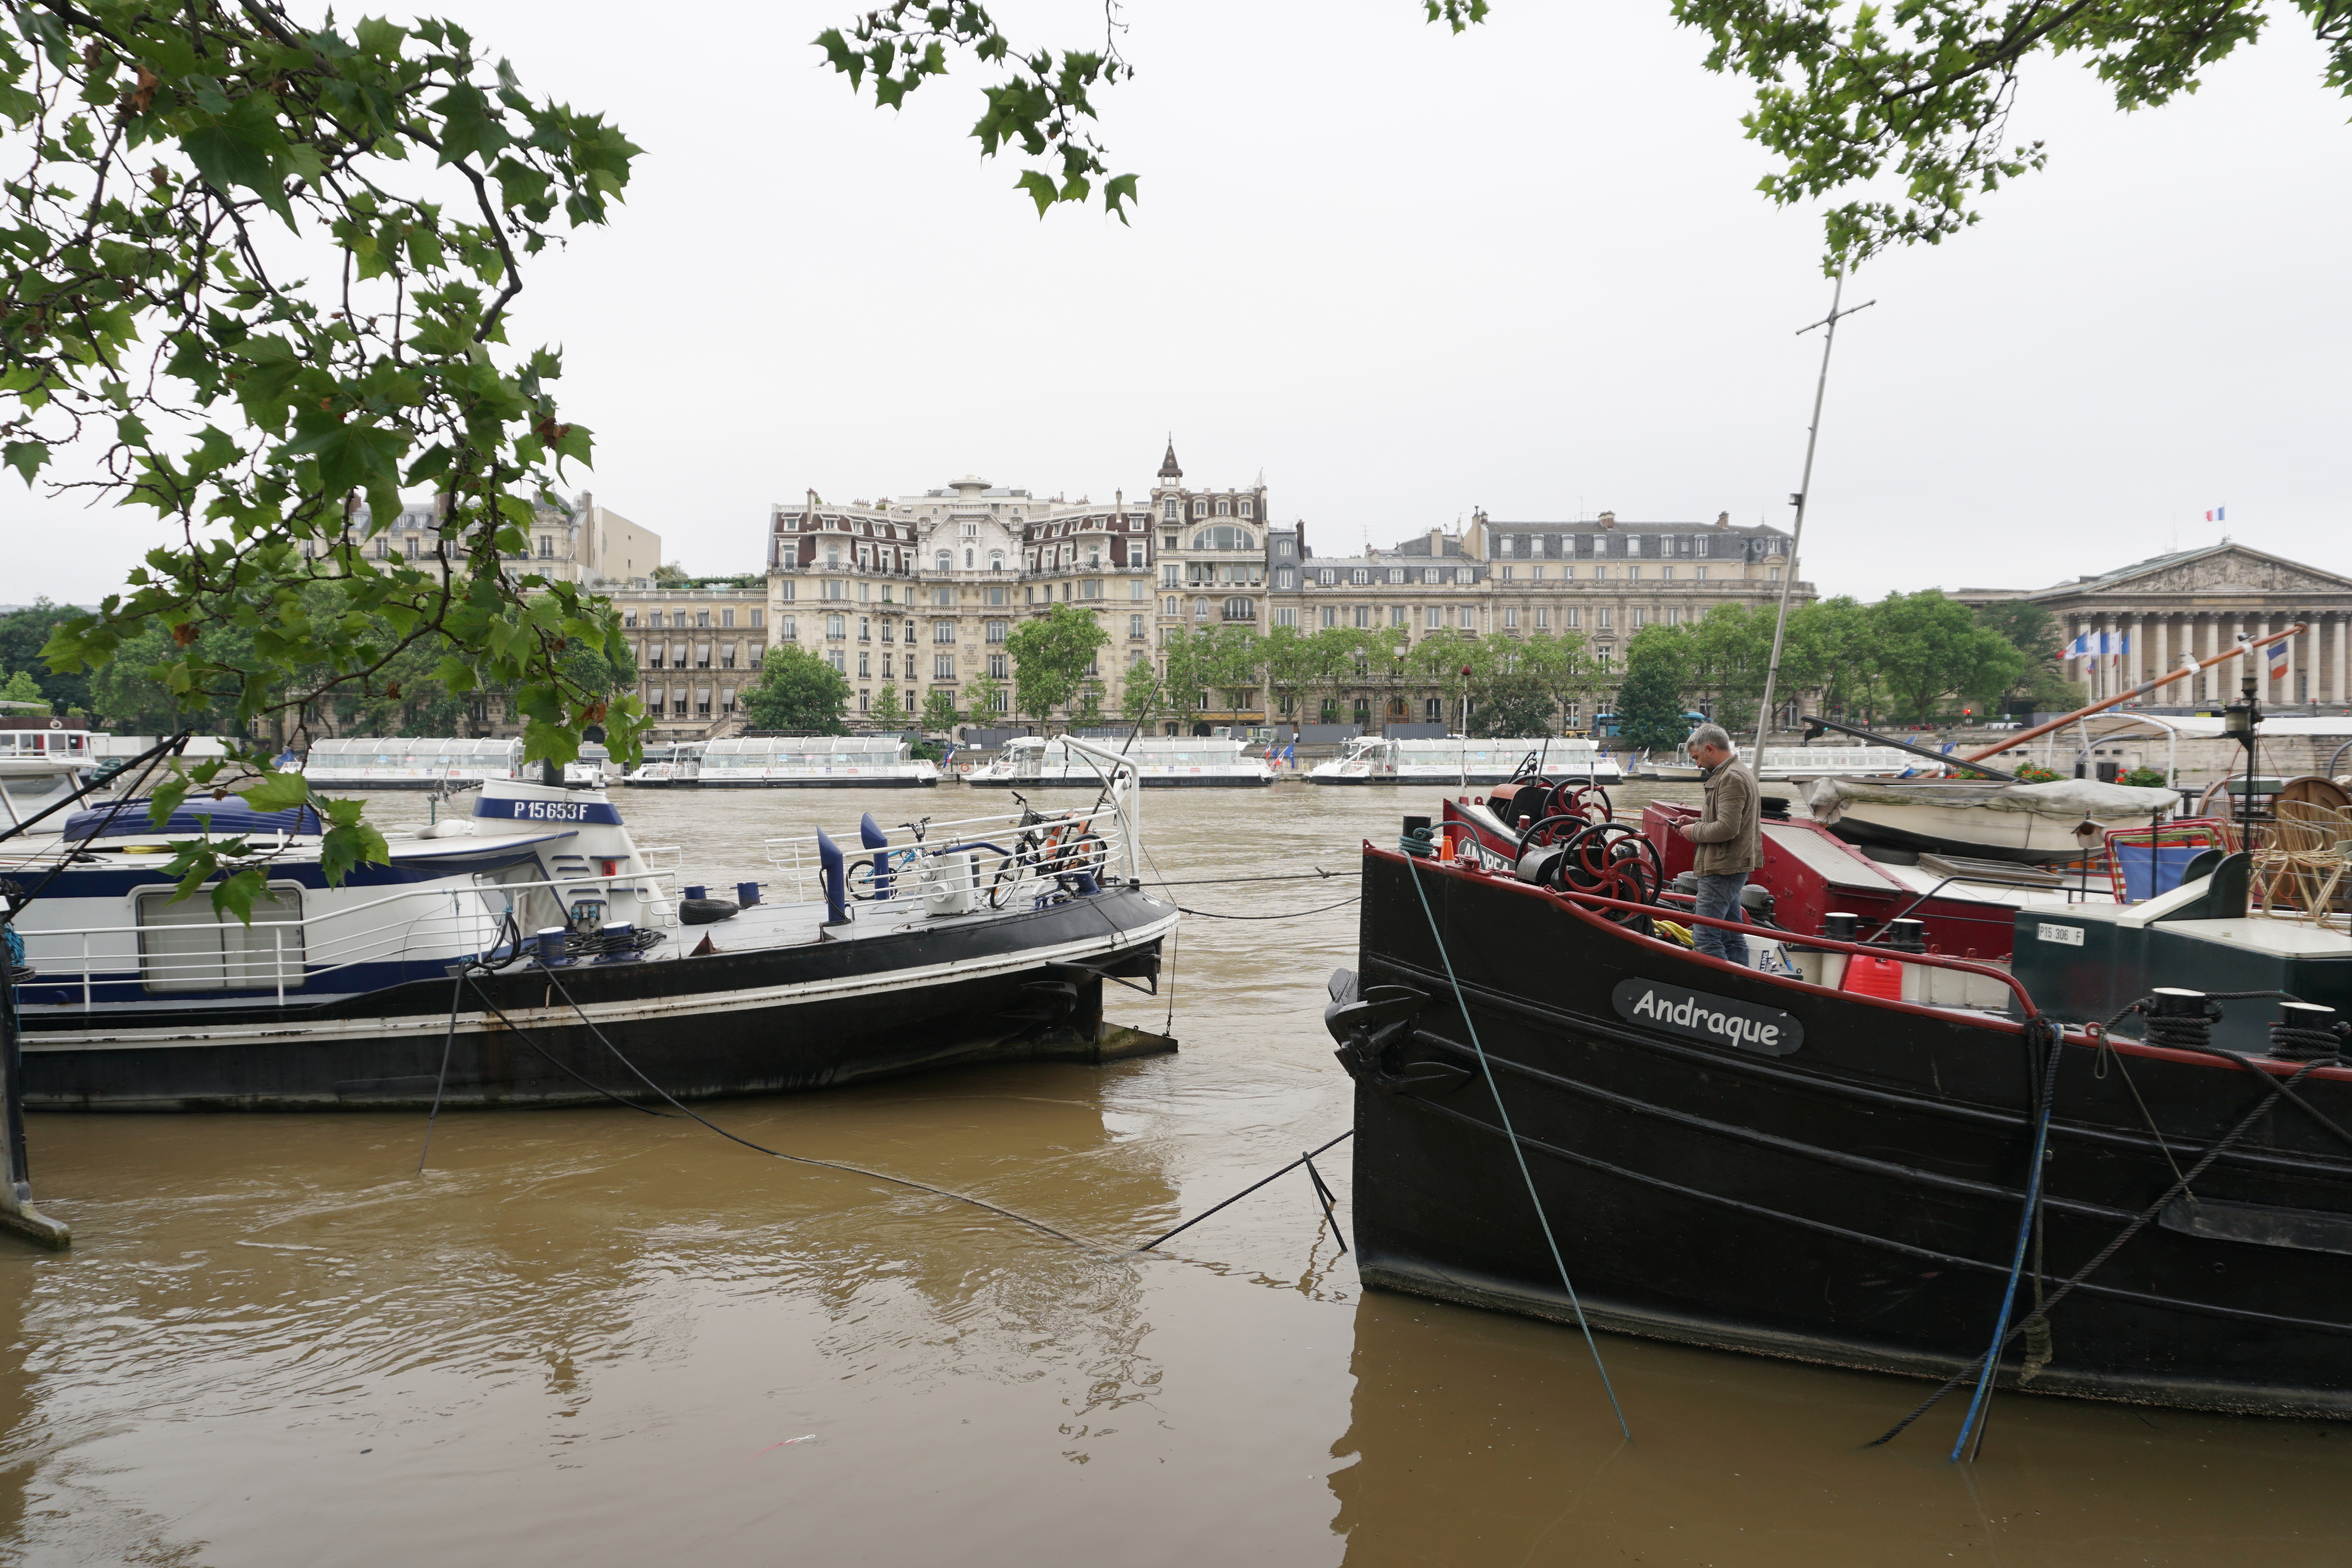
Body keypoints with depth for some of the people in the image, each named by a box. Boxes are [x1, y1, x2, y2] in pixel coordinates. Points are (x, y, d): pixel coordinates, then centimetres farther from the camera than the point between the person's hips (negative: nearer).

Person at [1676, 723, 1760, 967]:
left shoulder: (1731, 778, -16)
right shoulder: (1741, 773, 18)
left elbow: (1727, 828, -25)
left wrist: (1695, 832, -10)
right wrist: (1698, 823, 12)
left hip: (1722, 869, -11)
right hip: (1733, 867, 11)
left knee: (1705, 938, -11)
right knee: (1732, 937, 14)